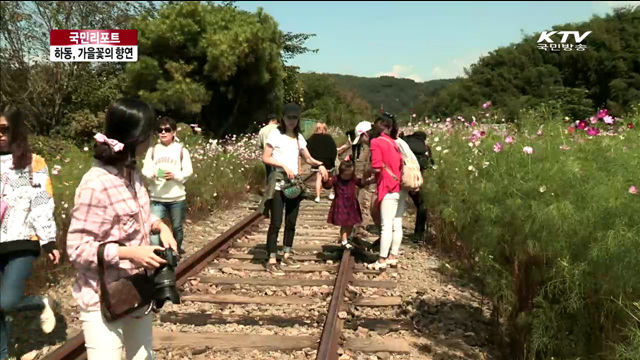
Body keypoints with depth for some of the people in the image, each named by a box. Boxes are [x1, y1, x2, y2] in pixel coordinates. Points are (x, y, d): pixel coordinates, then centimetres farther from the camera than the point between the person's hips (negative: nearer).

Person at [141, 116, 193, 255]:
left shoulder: (181, 150, 1)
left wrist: (175, 175, -21)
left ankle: (177, 249, 39)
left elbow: (188, 171, -3)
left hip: (177, 198, 0)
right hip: (156, 198, 0)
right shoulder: (152, 150, 5)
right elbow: (145, 170, 0)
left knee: (177, 227, 16)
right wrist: (152, 174, -22)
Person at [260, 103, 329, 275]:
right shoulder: (275, 134, -4)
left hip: (294, 184, 6)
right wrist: (284, 166, -19)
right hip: (278, 184, -6)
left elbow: (308, 158, 11)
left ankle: (287, 256, 22)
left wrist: (320, 164, -9)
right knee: (276, 223, -6)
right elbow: (266, 158, -9)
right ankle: (271, 260, -1)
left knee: (291, 222, 10)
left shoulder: (299, 137, 13)